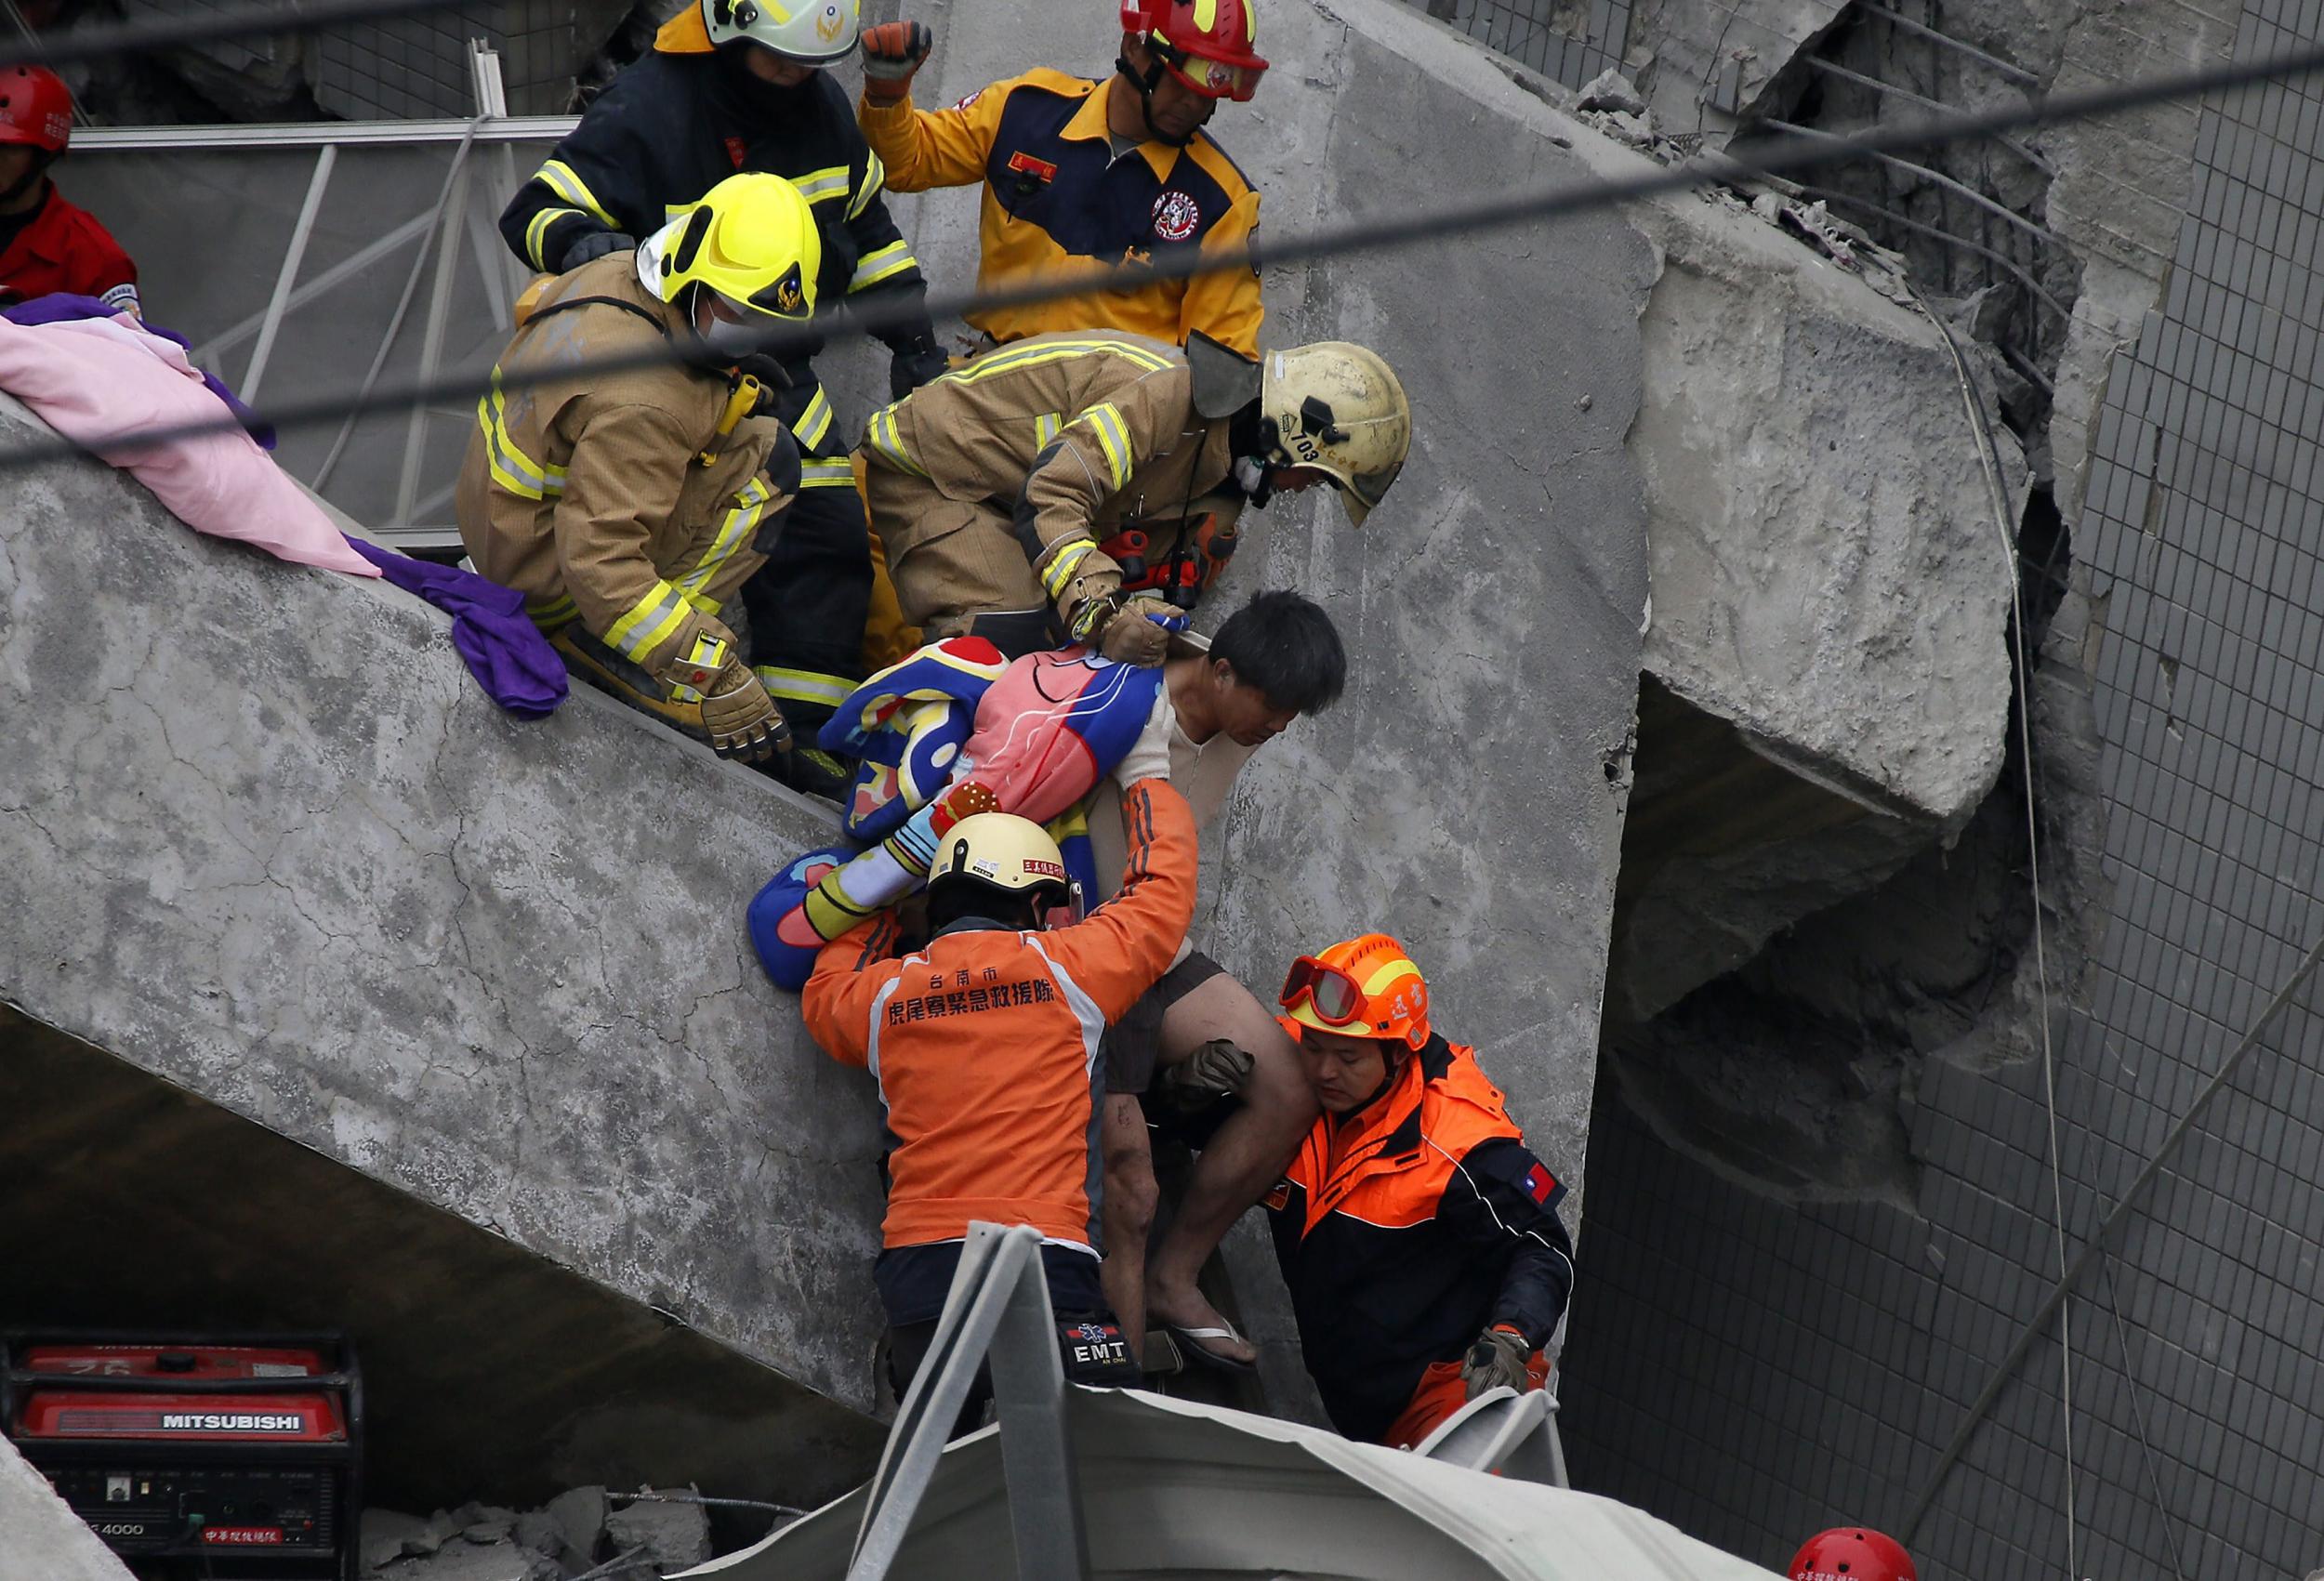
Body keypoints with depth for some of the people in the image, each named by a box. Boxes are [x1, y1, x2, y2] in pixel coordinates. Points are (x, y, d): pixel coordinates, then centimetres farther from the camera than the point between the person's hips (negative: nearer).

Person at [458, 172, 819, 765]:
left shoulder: (614, 274, -5)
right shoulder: (639, 404, -33)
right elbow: (598, 562, -36)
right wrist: (714, 676, -35)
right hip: (549, 588, -10)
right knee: (766, 457, -17)